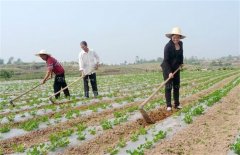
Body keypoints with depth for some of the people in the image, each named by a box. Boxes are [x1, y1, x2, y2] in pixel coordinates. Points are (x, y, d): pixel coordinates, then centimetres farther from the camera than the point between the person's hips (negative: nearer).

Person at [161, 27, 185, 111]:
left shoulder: (180, 43, -1)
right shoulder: (168, 46, -21)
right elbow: (166, 60, -23)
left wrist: (181, 62, 15)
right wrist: (169, 72, -28)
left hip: (176, 68, 7)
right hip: (167, 68, -6)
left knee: (176, 86, 9)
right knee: (168, 86, -6)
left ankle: (177, 104, 18)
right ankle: (168, 105, 0)